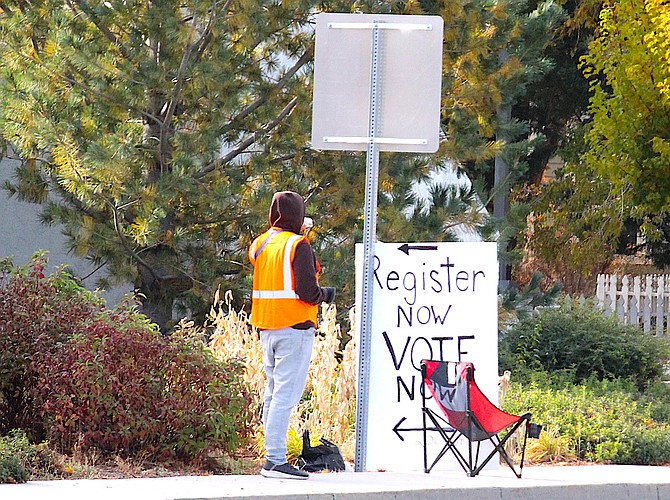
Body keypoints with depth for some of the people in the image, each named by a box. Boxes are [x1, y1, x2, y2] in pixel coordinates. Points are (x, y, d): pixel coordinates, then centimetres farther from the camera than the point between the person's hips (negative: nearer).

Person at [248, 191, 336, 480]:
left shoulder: (259, 245, 11)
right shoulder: (298, 246, -11)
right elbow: (307, 291, -17)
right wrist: (326, 294, 2)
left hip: (266, 330, 8)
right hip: (294, 328, -8)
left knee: (274, 392, 14)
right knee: (286, 395, -9)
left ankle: (272, 457, 15)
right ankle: (275, 460, -14)